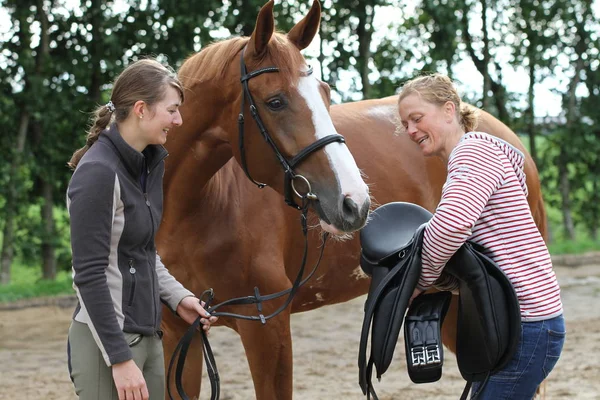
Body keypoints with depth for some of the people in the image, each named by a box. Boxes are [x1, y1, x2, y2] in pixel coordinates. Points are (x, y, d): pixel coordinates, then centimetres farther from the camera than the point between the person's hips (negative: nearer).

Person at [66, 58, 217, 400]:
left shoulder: (150, 164, 10)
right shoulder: (98, 172, -17)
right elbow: (89, 276, -20)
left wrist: (178, 297, 9)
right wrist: (119, 359, -21)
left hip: (148, 334, 9)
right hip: (108, 339, -9)